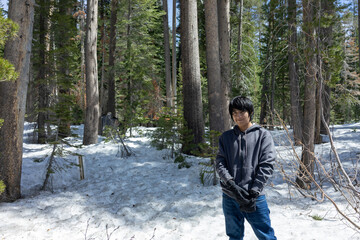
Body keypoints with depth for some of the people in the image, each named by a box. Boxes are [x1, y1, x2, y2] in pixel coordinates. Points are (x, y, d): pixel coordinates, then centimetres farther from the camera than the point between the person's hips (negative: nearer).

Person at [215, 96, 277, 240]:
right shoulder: (226, 137, 9)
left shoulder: (263, 135, 1)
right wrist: (231, 184, -15)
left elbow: (267, 165, -7)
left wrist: (253, 192, -14)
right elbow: (220, 163, 1)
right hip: (229, 197, 3)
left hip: (255, 198, -3)